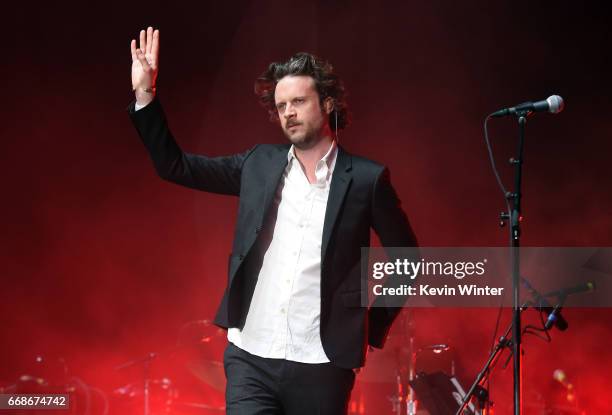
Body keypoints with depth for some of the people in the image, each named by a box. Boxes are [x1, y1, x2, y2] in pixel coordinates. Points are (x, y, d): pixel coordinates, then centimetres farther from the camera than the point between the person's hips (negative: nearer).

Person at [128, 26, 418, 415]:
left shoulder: (365, 178, -1)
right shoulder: (259, 164, 8)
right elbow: (174, 165, 10)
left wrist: (374, 325, 3)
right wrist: (145, 95, 0)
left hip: (320, 367, -2)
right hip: (250, 359, 2)